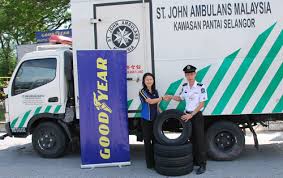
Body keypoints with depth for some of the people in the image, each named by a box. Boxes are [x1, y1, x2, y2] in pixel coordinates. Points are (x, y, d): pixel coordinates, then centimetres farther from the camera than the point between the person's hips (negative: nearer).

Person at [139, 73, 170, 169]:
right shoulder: (142, 92, -8)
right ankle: (149, 163, 13)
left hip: (155, 119, 5)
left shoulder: (155, 91, 10)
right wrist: (163, 98, -28)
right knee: (147, 140, 3)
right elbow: (150, 101, -23)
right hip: (146, 120, -5)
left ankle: (155, 161, 21)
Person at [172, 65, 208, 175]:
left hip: (197, 115, -5)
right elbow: (181, 98, 19)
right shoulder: (184, 87, 3)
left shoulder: (201, 87, -14)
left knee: (200, 139, -2)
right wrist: (171, 97, 0)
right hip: (187, 114, 5)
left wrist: (191, 115, -18)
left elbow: (201, 104, -14)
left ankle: (202, 164, 8)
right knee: (191, 138, 12)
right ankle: (194, 160, 26)